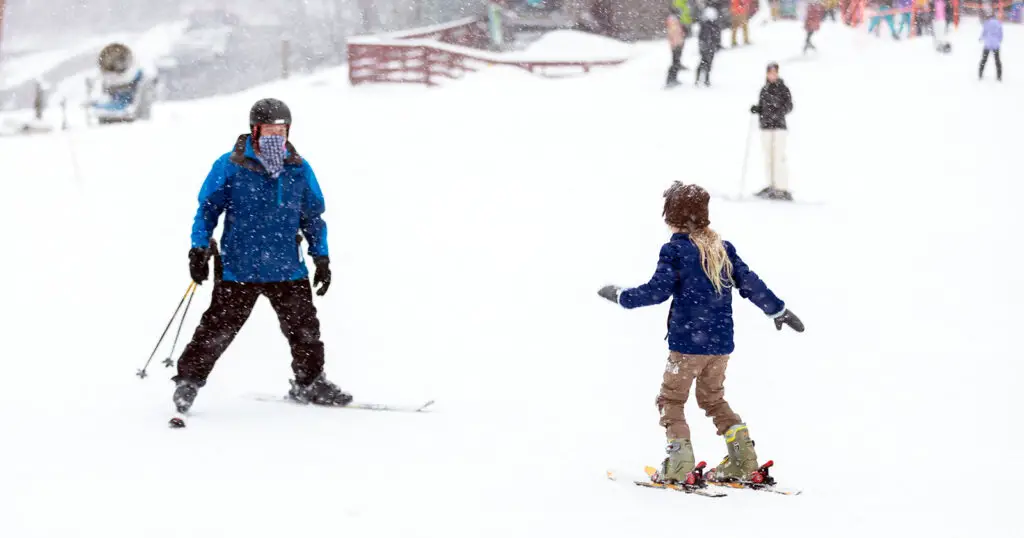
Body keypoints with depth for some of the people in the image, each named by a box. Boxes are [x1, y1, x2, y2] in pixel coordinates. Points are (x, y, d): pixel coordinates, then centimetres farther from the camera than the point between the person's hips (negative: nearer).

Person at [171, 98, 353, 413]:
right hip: (239, 268, -4)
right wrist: (199, 249, -5)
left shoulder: (299, 169, 5)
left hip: (288, 270, 4)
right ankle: (188, 380, 11)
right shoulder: (230, 167, -6)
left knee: (304, 328, 9)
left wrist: (321, 257, 11)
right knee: (218, 329, -2)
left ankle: (309, 383, 25)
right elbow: (208, 209, 2)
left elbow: (312, 217, 14)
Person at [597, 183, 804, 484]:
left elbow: (658, 290, -15)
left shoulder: (675, 250, -11)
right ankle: (744, 461, 11)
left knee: (671, 399, 7)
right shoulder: (724, 249, 7)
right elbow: (750, 284, 9)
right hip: (722, 344, 6)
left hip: (688, 342, -6)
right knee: (713, 398, 21)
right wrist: (778, 310, 20)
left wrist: (621, 296, -1)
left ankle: (679, 462, -7)